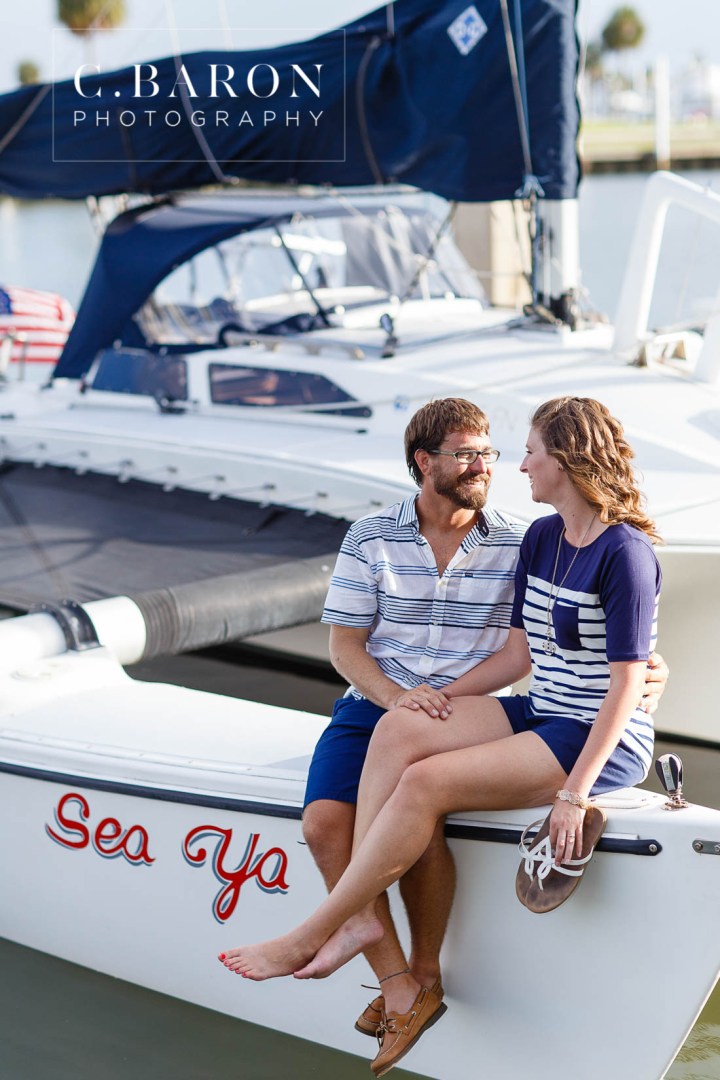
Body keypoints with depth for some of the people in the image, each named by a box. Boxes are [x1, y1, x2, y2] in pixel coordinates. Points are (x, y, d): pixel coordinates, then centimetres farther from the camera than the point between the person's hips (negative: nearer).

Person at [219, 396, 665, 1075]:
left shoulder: (624, 553, -15)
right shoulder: (540, 539, 11)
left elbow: (626, 687, -17)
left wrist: (573, 793, -22)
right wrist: (438, 697, 4)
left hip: (604, 741, -8)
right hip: (542, 715, 8)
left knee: (426, 782, -24)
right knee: (399, 728, -18)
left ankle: (312, 936, -15)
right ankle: (362, 912, -22)